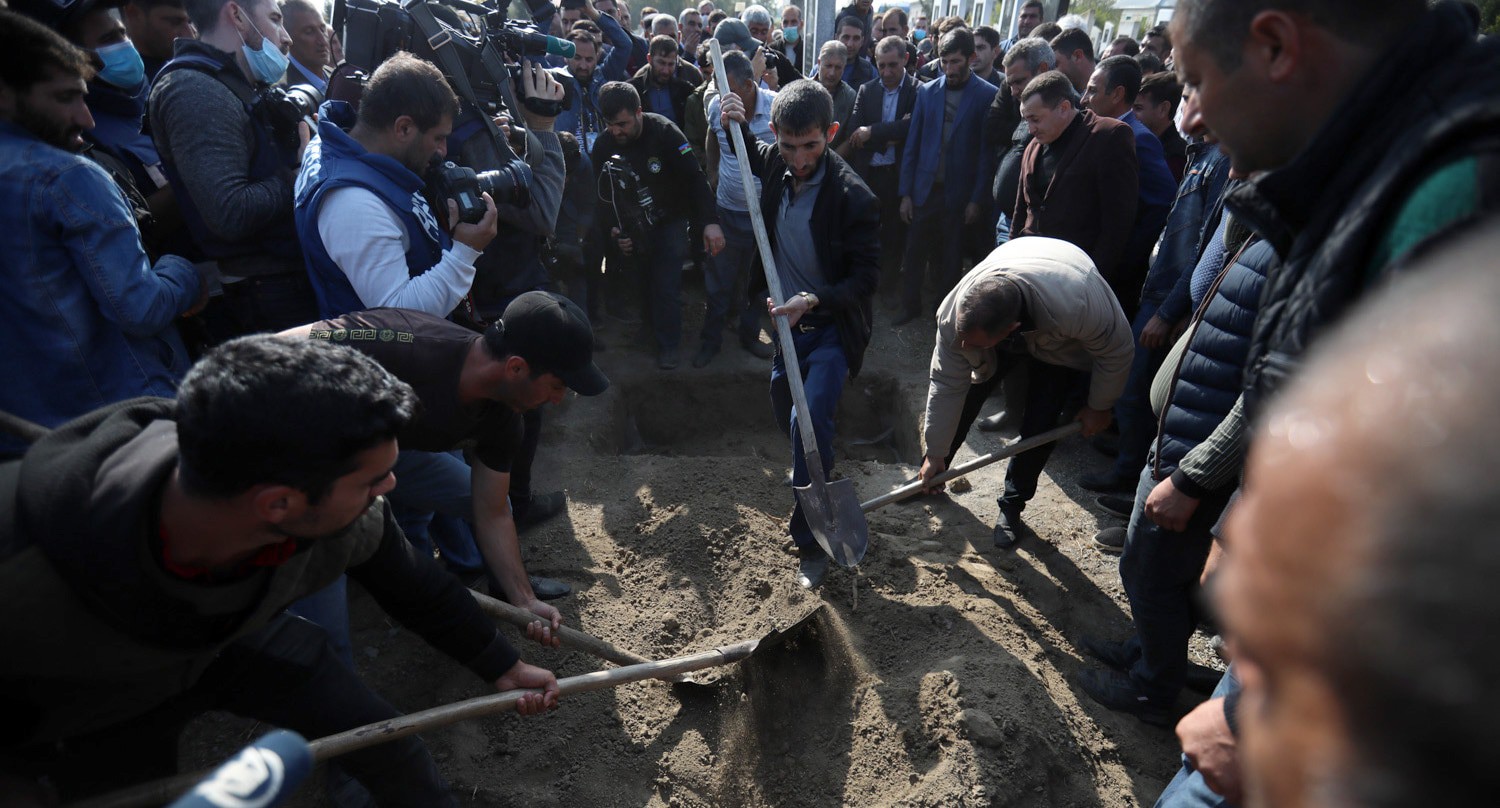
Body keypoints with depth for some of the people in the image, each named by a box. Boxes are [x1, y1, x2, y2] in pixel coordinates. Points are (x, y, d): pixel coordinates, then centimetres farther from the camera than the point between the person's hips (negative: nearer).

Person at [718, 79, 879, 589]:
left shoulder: (853, 197, -23)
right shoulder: (777, 163, -4)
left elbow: (866, 277, -20)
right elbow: (752, 157, 22)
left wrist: (814, 299, -35)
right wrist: (735, 125, 3)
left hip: (833, 326, -7)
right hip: (791, 320, 7)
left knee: (810, 417, -22)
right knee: (785, 409, 21)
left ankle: (811, 537, -8)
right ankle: (810, 470, 54)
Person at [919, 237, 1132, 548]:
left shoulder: (1075, 307, -48)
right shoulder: (955, 313, -38)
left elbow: (1116, 350, -26)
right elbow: (946, 384, -25)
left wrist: (1099, 407, -11)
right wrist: (935, 454, -16)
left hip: (1061, 346, -2)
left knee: (1040, 427, -12)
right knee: (961, 394, -6)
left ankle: (1012, 505, 10)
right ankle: (930, 474, 18)